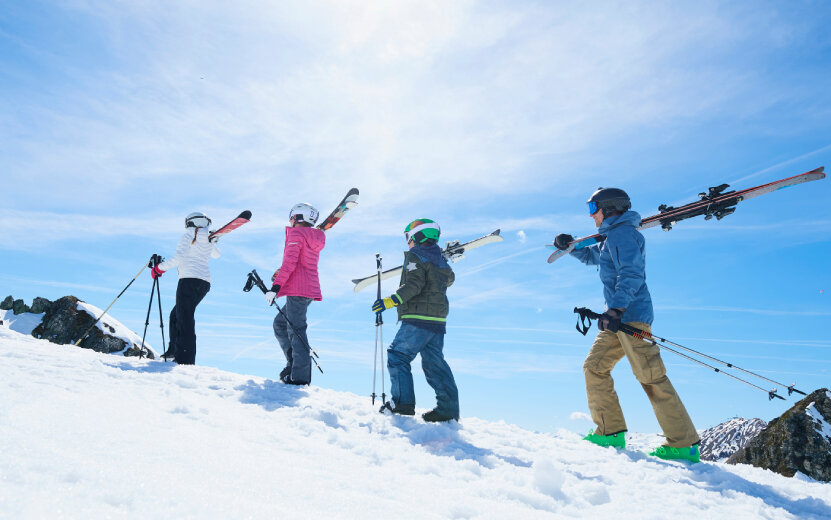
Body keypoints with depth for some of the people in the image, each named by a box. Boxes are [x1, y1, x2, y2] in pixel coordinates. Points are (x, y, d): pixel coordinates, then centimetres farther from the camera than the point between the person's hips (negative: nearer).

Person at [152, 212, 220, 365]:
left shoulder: (189, 235, 0)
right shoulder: (209, 239, 19)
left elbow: (178, 258, -13)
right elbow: (216, 255, 40)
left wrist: (159, 268, -3)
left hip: (189, 279, -8)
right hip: (205, 282, 8)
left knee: (184, 319, -12)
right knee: (176, 314, 19)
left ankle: (185, 360, -18)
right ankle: (174, 350, 15)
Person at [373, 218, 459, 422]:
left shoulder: (415, 256, -5)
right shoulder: (441, 260, 18)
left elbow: (414, 284, -19)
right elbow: (449, 279, 36)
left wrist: (392, 301, -26)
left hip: (418, 319, -8)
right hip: (438, 321, 8)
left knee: (397, 356, 0)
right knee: (434, 363, 10)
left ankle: (403, 403, -5)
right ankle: (448, 408, 8)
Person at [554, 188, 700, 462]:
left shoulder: (623, 233, -8)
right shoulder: (612, 237, 22)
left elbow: (631, 274, -20)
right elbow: (591, 256, 40)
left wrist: (616, 310, -29)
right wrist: (569, 245, 22)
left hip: (631, 314, -10)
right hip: (618, 316, 10)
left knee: (651, 378, -8)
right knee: (594, 367, 5)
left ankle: (684, 445, 0)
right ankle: (610, 432, 8)